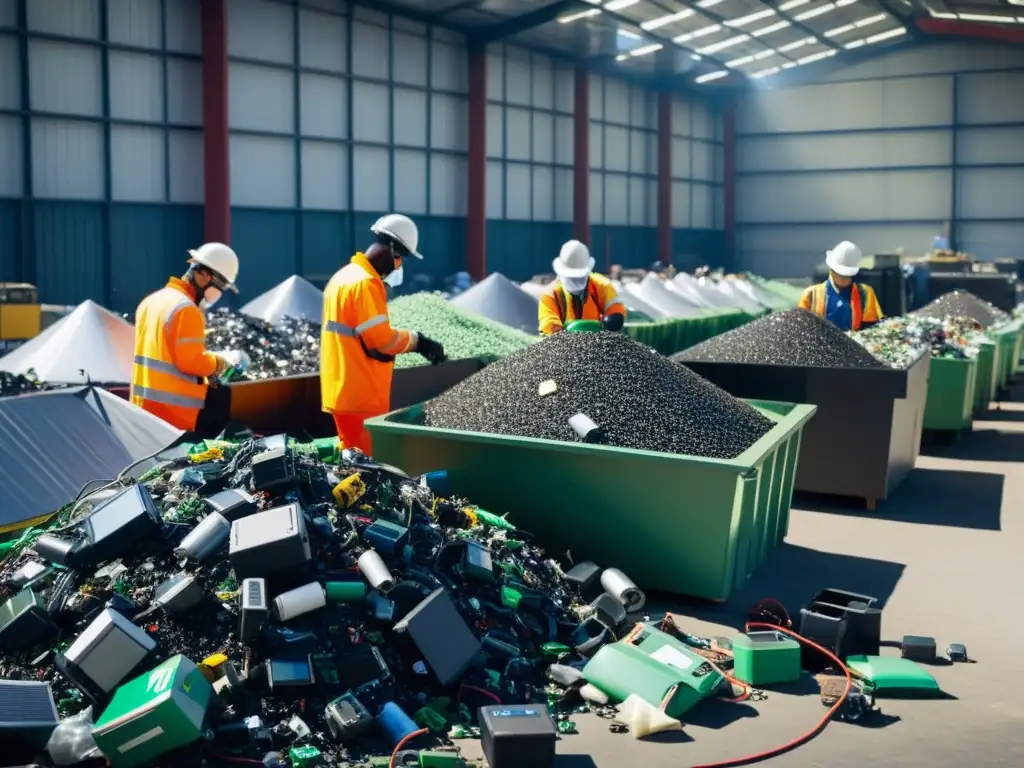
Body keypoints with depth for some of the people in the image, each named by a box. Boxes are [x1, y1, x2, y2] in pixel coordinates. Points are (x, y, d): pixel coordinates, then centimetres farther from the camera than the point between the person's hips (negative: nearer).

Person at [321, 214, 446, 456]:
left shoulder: (344, 276, 14)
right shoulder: (365, 283, -17)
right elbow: (381, 338, -18)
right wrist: (418, 341, -5)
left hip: (342, 391, 10)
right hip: (361, 396, -10)